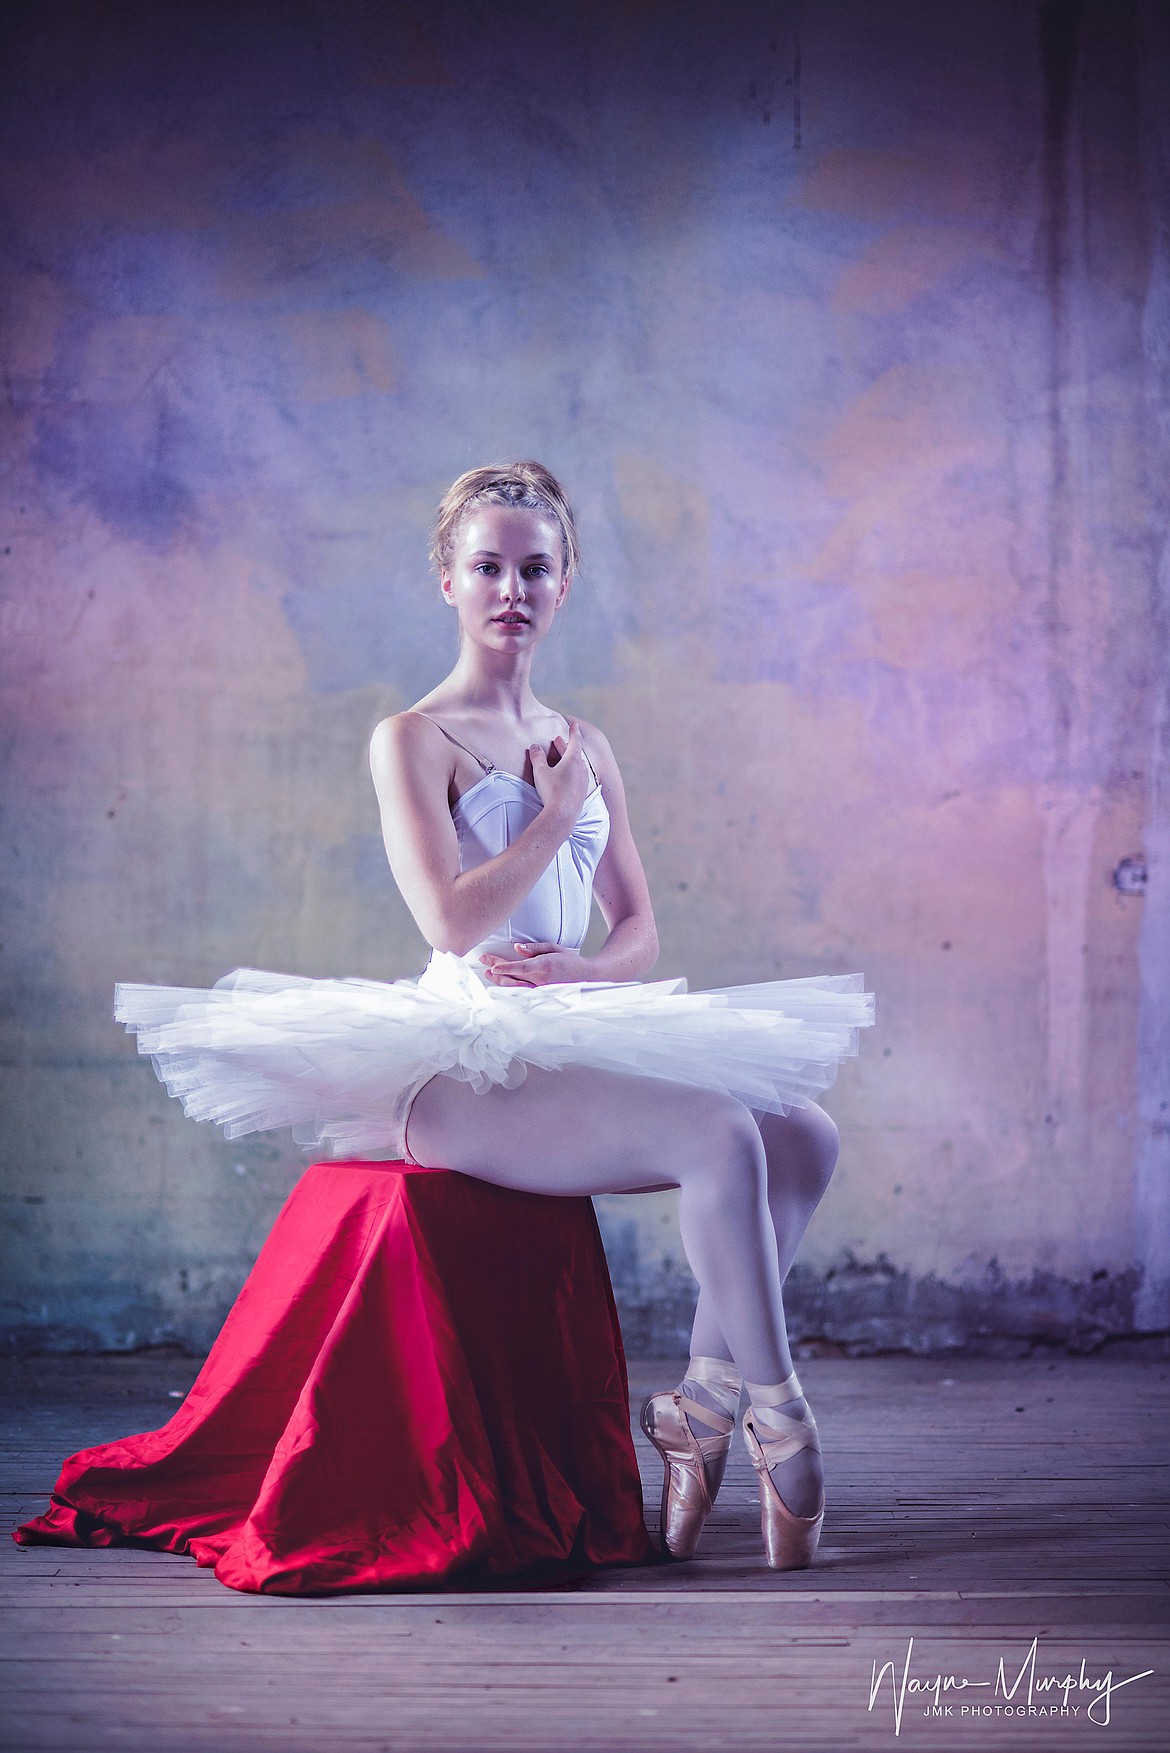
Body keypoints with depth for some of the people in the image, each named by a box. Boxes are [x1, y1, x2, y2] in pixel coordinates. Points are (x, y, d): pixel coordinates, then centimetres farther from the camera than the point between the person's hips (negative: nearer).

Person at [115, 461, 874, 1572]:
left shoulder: (583, 746, 17)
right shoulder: (413, 740, -3)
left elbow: (640, 929, 17)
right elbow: (455, 923, -16)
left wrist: (584, 968, -5)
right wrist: (558, 809, -5)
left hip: (570, 1051, 7)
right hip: (458, 1064, -7)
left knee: (804, 1138, -10)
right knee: (723, 1137, -26)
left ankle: (700, 1401, -4)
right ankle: (778, 1421, -15)